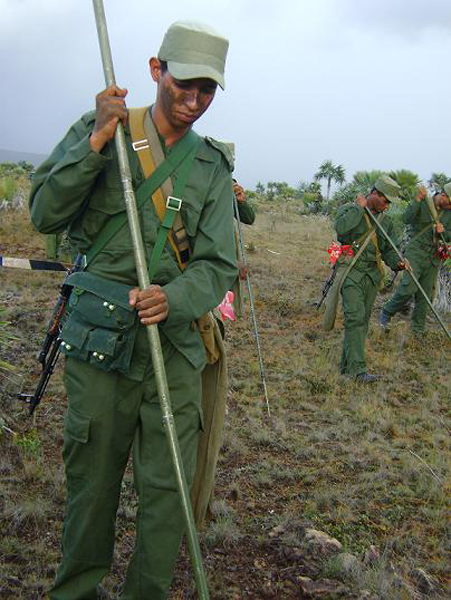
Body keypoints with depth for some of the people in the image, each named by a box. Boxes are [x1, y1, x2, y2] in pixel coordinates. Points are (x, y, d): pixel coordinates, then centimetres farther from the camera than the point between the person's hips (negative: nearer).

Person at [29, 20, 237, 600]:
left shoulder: (213, 167, 10)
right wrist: (96, 141, -14)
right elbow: (45, 215, -4)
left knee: (168, 487, 4)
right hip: (99, 336, -2)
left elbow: (217, 265, 1)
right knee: (91, 479, 8)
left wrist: (173, 298, -20)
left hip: (175, 343, 3)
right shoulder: (97, 130, 4)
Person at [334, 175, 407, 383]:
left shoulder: (386, 221, 14)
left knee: (363, 320, 7)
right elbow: (341, 228, -24)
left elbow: (389, 249, 17)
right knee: (355, 317, -16)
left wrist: (396, 263, -4)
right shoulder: (350, 209, -3)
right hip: (351, 271, -6)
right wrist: (359, 207, -15)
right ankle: (358, 368, -20)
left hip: (372, 274, 6)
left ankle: (347, 364, 16)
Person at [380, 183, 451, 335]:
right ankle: (386, 313, 0)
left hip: (434, 256, 5)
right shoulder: (422, 202, -5)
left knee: (425, 295, 6)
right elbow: (407, 219, -19)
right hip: (416, 250, -5)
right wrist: (418, 200, -27)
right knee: (408, 288, -21)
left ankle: (417, 331, 17)